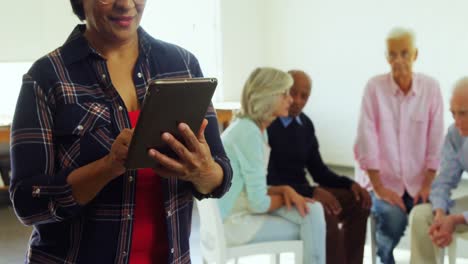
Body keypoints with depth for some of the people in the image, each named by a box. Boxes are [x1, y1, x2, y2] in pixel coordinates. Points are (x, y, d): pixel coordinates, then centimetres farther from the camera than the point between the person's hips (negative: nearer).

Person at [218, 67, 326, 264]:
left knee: (313, 211, -4)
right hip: (233, 221, -8)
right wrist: (285, 196, -2)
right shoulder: (249, 133, -21)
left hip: (244, 209, 8)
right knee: (311, 227, -3)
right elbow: (259, 203, -22)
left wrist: (285, 189, -6)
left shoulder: (257, 129, 9)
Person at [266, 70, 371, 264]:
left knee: (358, 202, -7)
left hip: (301, 192, 8)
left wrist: (350, 184, -4)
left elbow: (318, 170, 13)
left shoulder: (305, 124, 10)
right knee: (327, 213, -30)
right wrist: (312, 191, -27)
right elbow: (268, 178, -21)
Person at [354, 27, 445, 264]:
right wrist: (379, 187, -14)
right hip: (382, 179, -2)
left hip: (417, 182, 2)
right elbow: (367, 140, -11)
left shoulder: (431, 87, 0)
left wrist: (427, 184, -8)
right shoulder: (375, 87, -7)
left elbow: (436, 140, -1)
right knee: (393, 219, -28)